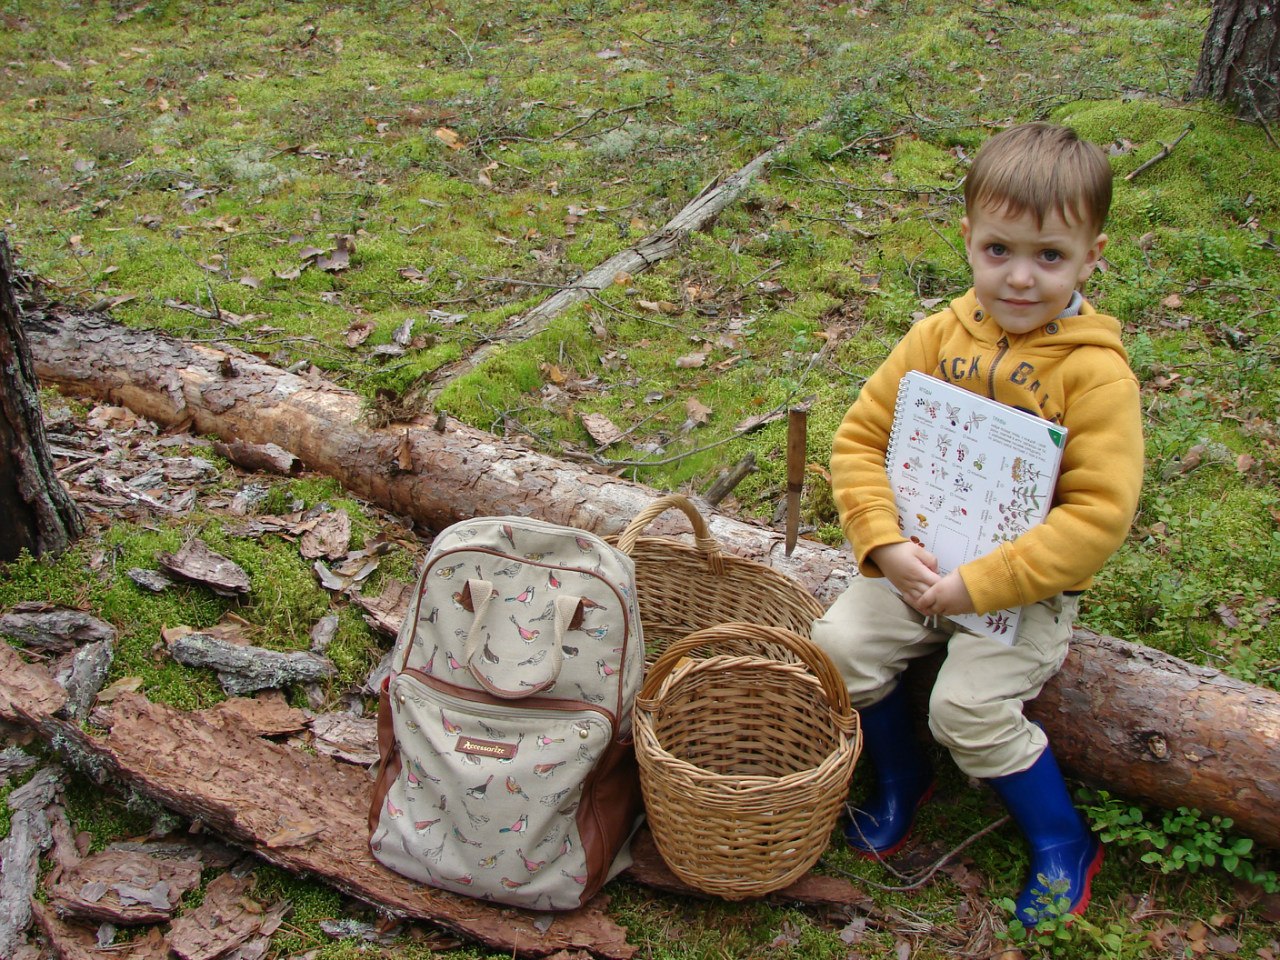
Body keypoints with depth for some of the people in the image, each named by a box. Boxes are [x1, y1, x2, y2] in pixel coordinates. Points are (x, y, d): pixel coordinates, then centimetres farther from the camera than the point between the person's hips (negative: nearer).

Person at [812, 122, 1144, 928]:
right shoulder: (940, 337, -4)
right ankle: (901, 775, 19)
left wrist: (979, 586, -25)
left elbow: (1099, 514, -22)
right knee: (838, 644, -10)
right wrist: (886, 544, -16)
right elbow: (860, 438, -1)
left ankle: (1064, 844, 8)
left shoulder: (1096, 371, -17)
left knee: (968, 704, -20)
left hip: (1028, 586, -5)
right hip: (922, 565, 5)